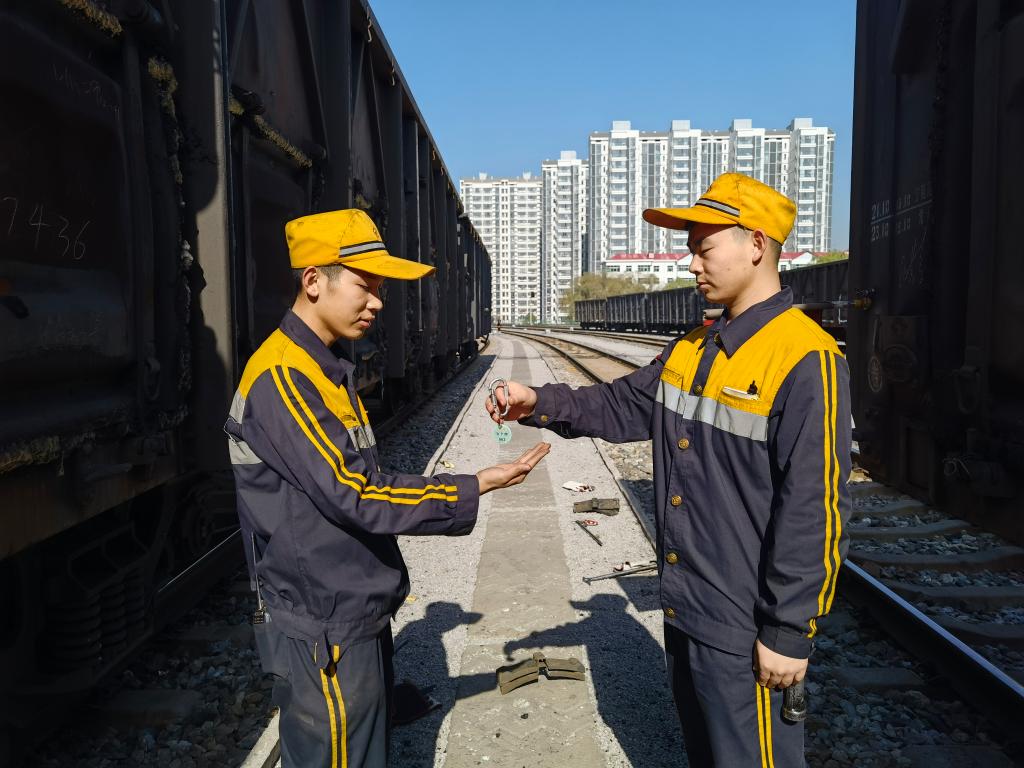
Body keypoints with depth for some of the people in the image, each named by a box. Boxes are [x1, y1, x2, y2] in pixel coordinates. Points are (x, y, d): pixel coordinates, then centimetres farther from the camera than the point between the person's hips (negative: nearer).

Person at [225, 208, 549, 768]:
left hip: (357, 613, 9)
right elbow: (352, 496, -24)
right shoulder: (281, 376, -20)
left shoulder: (324, 369, 10)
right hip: (326, 633, -9)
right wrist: (476, 488, -20)